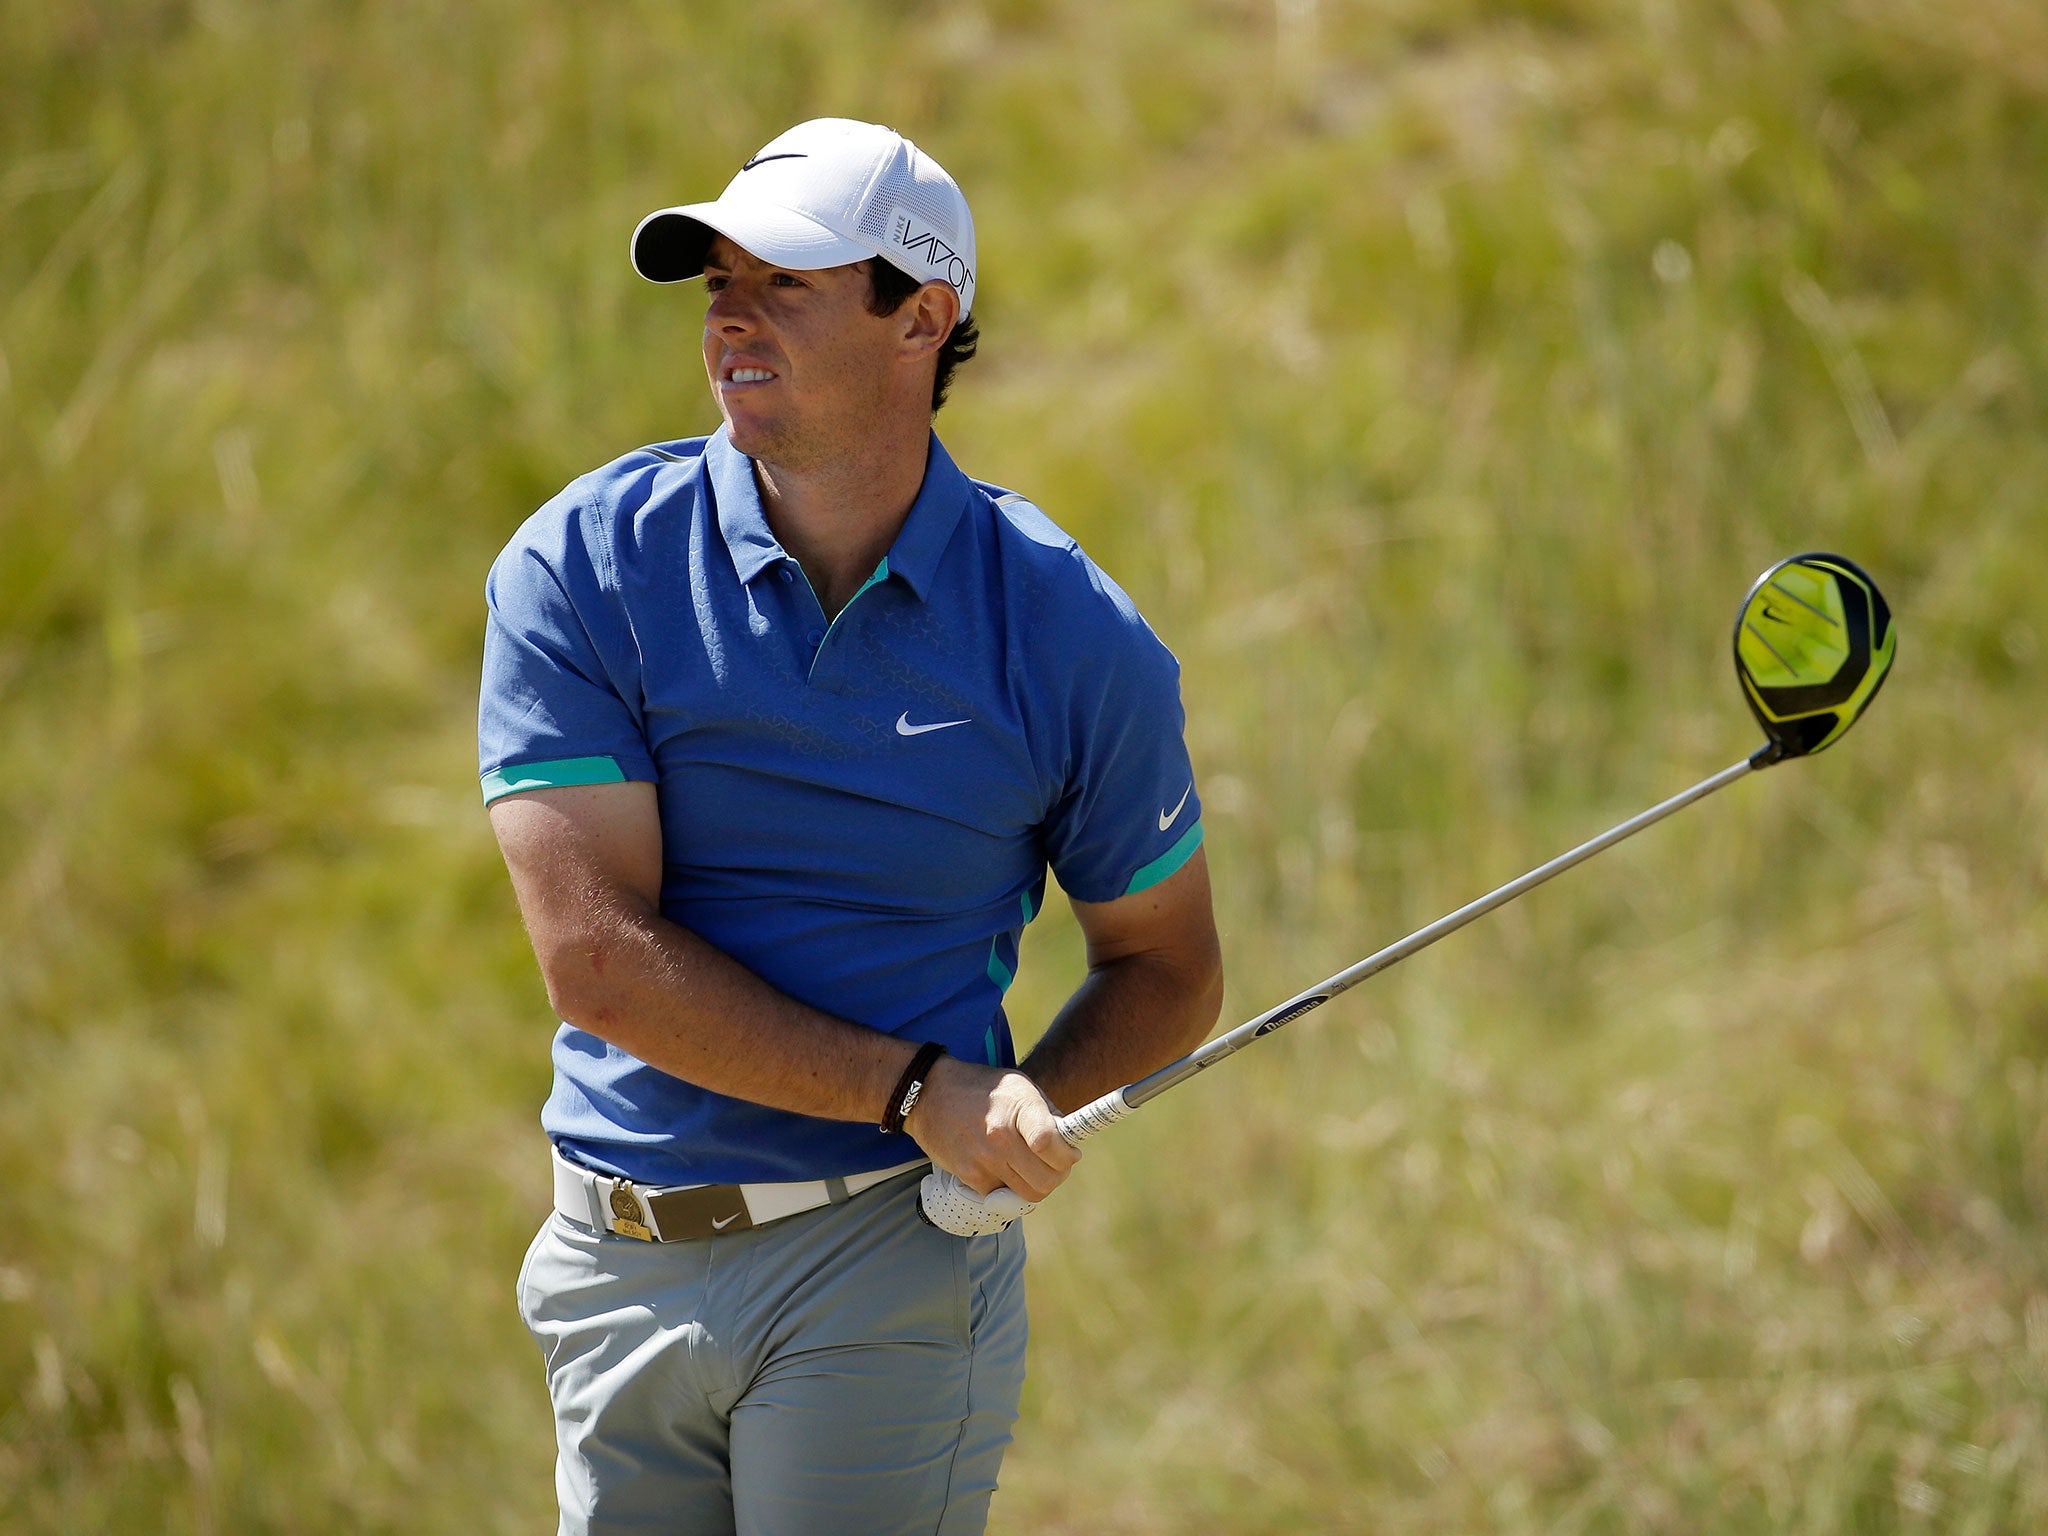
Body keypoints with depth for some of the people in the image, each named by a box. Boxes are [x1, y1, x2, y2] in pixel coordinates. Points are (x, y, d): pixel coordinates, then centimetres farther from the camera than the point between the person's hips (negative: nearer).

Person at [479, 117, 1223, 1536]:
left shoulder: (1071, 633, -3)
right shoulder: (581, 570, -5)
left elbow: (1166, 966, 9)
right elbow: (600, 959, -12)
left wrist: (1020, 1117, -11)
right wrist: (919, 1090, -18)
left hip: (887, 1269, -2)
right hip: (620, 1259, 2)